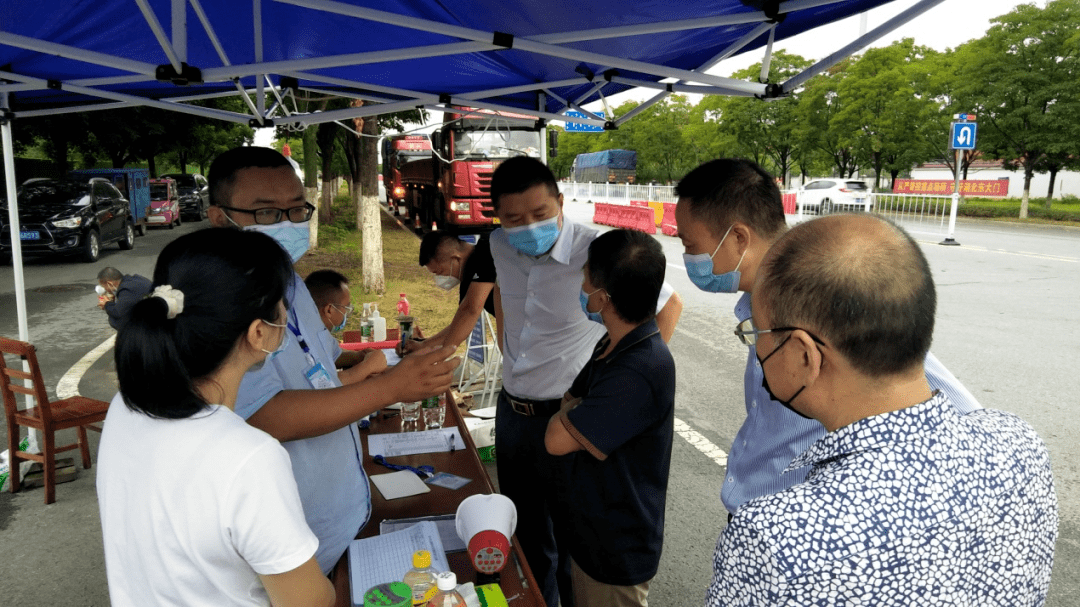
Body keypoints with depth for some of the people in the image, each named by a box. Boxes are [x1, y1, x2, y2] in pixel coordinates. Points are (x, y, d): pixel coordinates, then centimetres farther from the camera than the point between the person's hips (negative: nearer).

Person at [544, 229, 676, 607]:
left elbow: (557, 439, -30)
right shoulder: (614, 346, -1)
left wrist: (567, 411, -12)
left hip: (617, 551, -8)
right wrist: (571, 410, -11)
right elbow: (569, 403, 9)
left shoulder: (641, 372, -33)